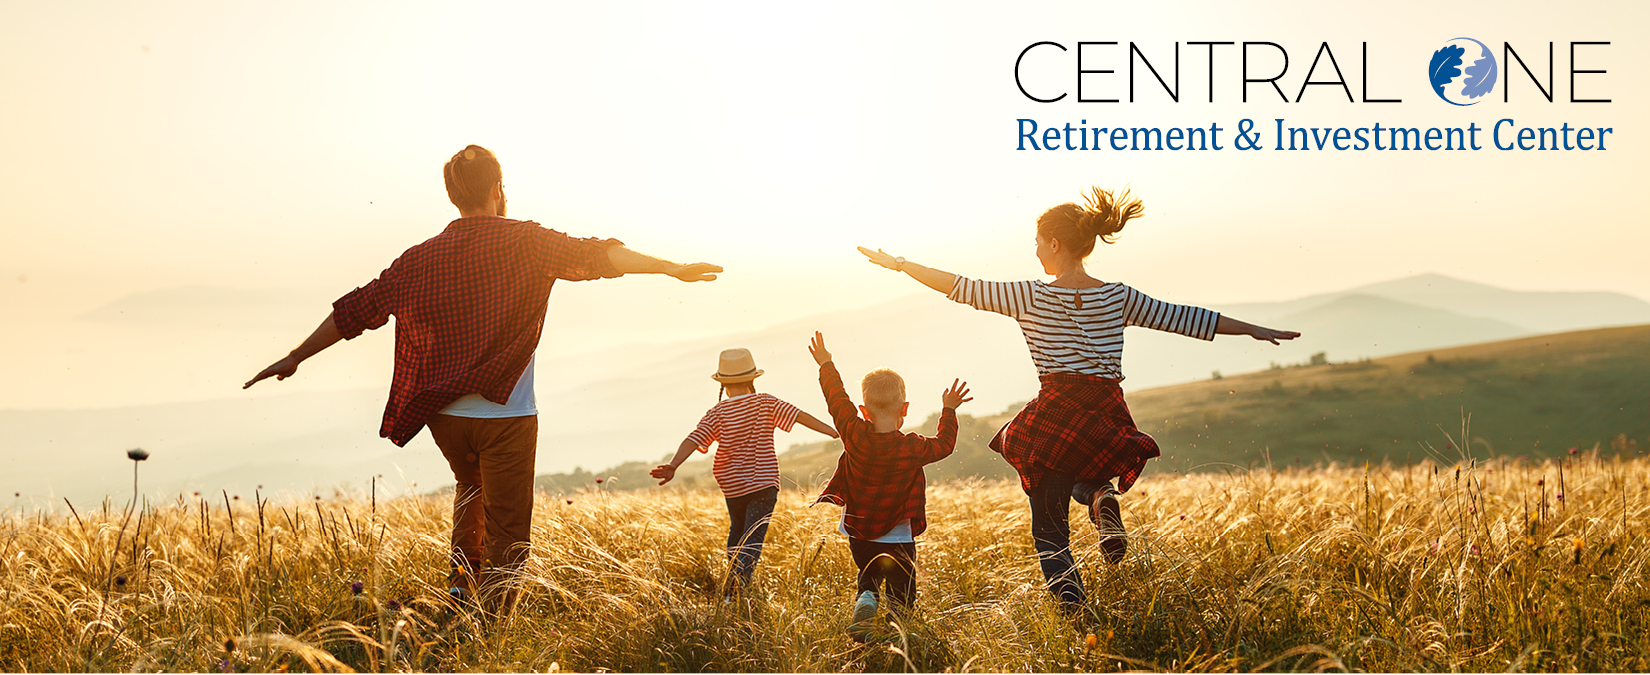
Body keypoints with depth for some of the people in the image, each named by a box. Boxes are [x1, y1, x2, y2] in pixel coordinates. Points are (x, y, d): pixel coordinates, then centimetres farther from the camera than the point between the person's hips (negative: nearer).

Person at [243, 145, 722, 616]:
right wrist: (670, 268, -15)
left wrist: (295, 358, 16)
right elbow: (593, 256, -16)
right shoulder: (524, 242, -4)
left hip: (444, 414, 4)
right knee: (506, 537, 1)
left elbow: (356, 310, 8)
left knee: (471, 488, 33)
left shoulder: (422, 258, 5)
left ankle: (463, 583, 22)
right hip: (505, 414, -4)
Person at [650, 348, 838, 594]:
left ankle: (732, 586, 29)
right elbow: (800, 416, -9)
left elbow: (693, 440, -17)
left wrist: (672, 466, -25)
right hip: (764, 483, -2)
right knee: (753, 539, -6)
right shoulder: (766, 403, -5)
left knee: (737, 531, 25)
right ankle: (739, 577, -30)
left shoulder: (716, 414, -5)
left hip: (732, 485, 2)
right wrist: (835, 432, -8)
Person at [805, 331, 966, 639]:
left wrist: (826, 365, 15)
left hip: (858, 535, 3)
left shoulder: (855, 436, -12)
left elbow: (837, 399, 2)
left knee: (869, 578, 23)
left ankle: (864, 602, -7)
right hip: (897, 539, -2)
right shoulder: (913, 448, -14)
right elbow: (944, 444, 5)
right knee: (900, 592, 9)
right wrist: (948, 411, 17)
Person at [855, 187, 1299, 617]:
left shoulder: (1030, 297, -2)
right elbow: (1184, 318, 11)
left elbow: (962, 287, 1)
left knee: (1049, 530, 8)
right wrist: (1254, 329, 20)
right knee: (1084, 475, 36)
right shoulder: (1118, 298, 6)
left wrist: (899, 264, 11)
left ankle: (1070, 598, -17)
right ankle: (1102, 497, 0)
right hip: (1108, 419, 3)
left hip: (1055, 417, -3)